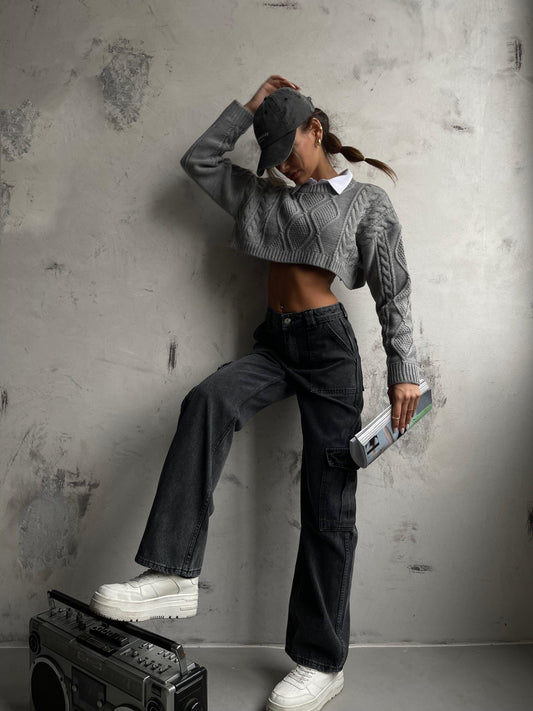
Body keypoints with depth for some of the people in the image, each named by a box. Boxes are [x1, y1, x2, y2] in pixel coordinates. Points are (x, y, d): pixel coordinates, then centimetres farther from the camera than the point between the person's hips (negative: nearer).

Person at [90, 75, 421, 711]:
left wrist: (403, 371, -6)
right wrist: (250, 106, 17)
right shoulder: (267, 197, 20)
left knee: (327, 503, -6)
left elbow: (393, 290, 1)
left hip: (326, 343, -4)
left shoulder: (366, 201, 7)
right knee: (206, 401, -30)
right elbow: (199, 161, 20)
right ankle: (174, 576, -30)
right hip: (274, 342, 4)